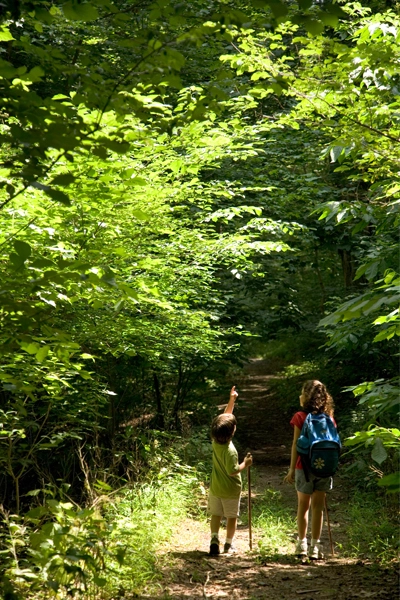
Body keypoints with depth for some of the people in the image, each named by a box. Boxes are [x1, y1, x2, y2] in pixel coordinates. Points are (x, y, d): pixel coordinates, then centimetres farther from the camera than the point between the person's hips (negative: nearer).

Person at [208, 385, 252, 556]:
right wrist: (245, 464, -10)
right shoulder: (230, 450, -28)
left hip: (215, 488, 5)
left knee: (215, 515, 16)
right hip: (231, 490, -5)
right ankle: (228, 545, 18)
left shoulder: (215, 441, -8)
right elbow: (232, 471, -25)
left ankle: (214, 539, 2)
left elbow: (225, 417, 2)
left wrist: (231, 400, 5)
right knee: (231, 517, 11)